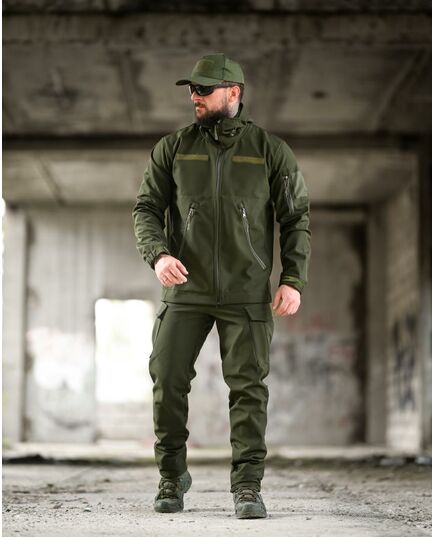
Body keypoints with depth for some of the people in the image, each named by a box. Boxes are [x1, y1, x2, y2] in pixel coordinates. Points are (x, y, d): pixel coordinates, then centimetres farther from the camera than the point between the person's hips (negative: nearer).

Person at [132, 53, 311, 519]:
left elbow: (296, 219, 7)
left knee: (248, 386, -3)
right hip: (184, 288, 1)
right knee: (168, 380, -1)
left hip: (246, 293, -1)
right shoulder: (173, 148, 7)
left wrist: (293, 279, -3)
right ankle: (172, 477, 16)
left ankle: (247, 485, 4)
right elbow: (146, 208, 7)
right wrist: (157, 254, -13)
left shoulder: (270, 151, 4)